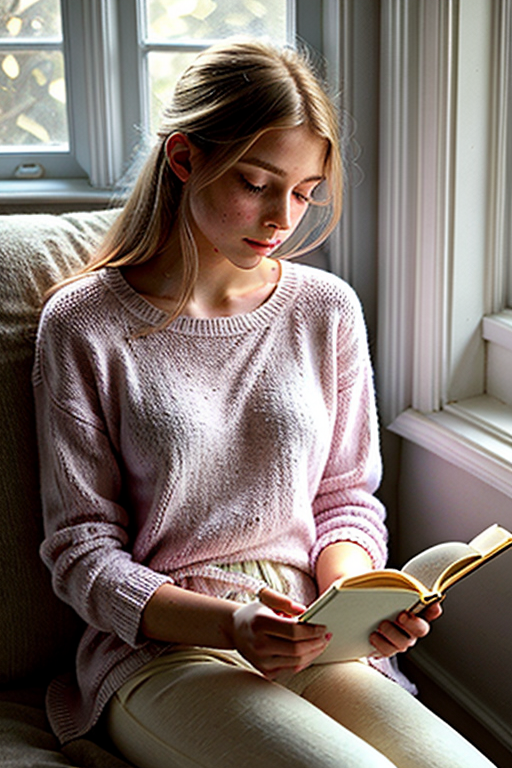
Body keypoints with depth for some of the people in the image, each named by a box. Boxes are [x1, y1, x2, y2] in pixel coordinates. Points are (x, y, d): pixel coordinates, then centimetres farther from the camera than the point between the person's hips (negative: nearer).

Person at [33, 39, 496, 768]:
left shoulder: (328, 310, 7)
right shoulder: (84, 325, -2)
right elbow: (81, 549, -2)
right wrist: (227, 624, -17)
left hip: (312, 642, 4)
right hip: (159, 646, -3)